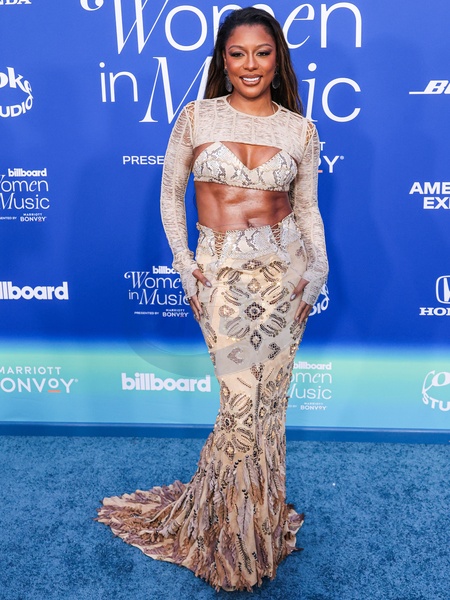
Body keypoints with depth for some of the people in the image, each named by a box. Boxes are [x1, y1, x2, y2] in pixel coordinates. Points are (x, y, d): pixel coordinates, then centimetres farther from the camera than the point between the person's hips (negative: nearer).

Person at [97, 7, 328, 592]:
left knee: (270, 398, 8)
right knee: (243, 403, -3)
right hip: (222, 271, -2)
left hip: (285, 267, 2)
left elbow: (308, 210, 12)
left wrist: (316, 269, -2)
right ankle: (236, 534, 24)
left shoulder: (299, 129, 6)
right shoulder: (197, 117, 1)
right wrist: (185, 266, -1)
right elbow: (170, 195, 7)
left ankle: (256, 512, 32)